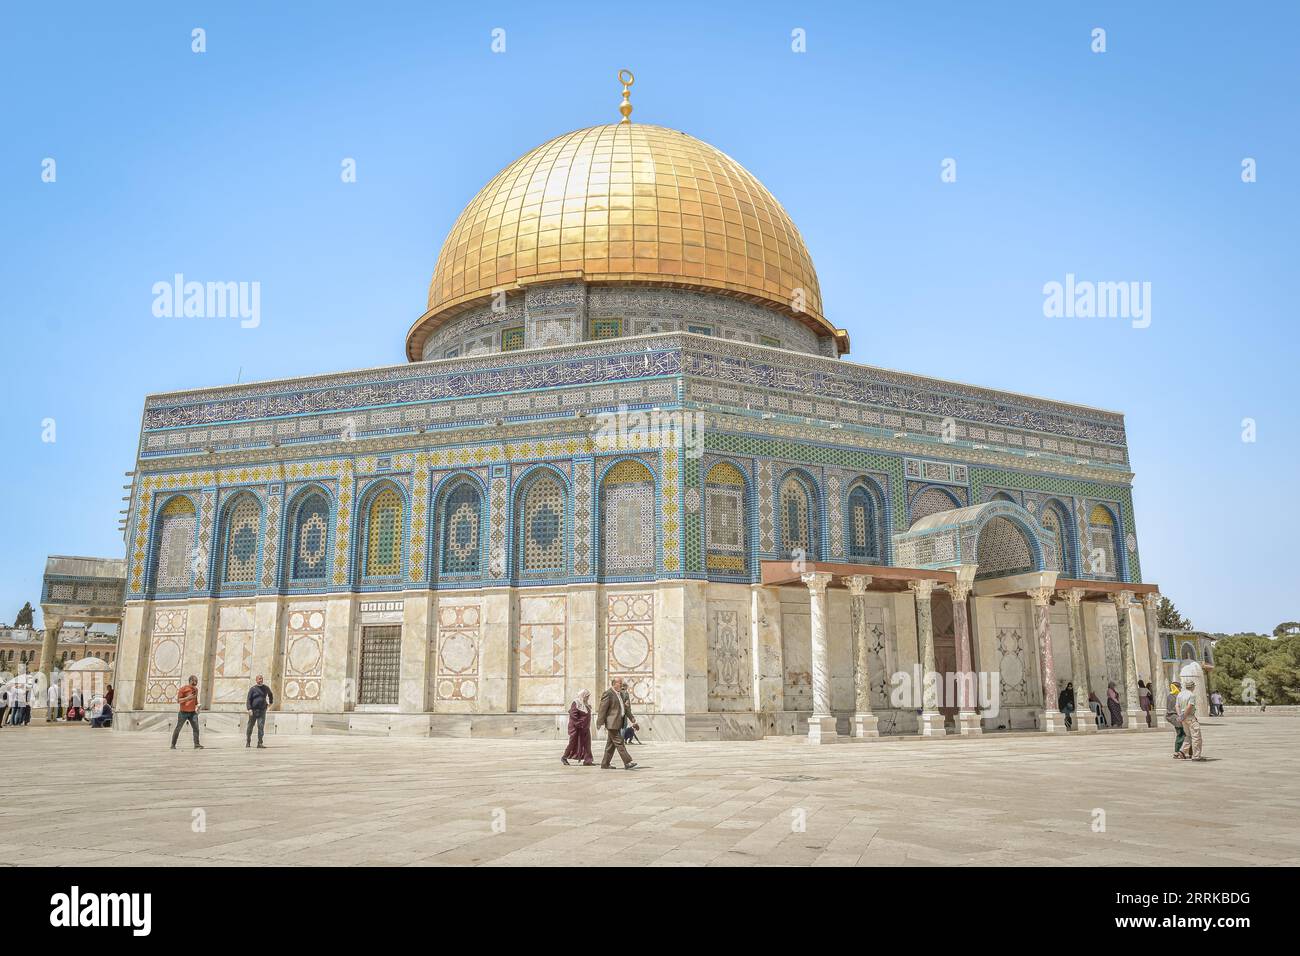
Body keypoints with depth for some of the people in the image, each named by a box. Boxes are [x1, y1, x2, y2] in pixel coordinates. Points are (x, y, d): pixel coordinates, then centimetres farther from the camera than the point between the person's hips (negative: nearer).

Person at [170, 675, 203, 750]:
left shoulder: (196, 689, 9)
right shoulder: (183, 689, -8)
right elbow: (178, 701, -10)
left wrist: (197, 705, 8)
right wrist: (187, 698, -24)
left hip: (192, 712, 4)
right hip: (183, 712, -4)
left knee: (196, 728, -9)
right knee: (178, 728, 3)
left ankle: (197, 744, -11)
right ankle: (173, 745, 15)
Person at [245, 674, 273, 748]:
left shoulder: (266, 688, 10)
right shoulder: (253, 689, -1)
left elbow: (270, 694, 31)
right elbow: (249, 699, -7)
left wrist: (271, 702, 34)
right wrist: (249, 709, -17)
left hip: (262, 710, 2)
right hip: (253, 711, -2)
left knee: (261, 727, -9)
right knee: (250, 726, 9)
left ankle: (260, 743, -11)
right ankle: (248, 742, 26)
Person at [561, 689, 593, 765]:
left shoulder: (586, 704, 12)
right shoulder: (576, 703, -14)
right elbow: (573, 716, -21)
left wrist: (587, 725, 15)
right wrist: (579, 725, -22)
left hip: (585, 728, 8)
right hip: (576, 728, -8)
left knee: (586, 743, 3)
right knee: (573, 743, 0)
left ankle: (587, 760, 4)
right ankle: (564, 758, 15)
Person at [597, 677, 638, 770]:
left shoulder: (620, 694, 17)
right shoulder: (608, 694, -11)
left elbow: (626, 708, 21)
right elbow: (603, 709, -14)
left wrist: (633, 720, 17)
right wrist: (601, 723, -17)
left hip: (619, 723, 9)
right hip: (612, 723, -9)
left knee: (611, 745, 11)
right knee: (619, 743, -9)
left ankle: (605, 764, 16)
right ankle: (627, 762, -11)